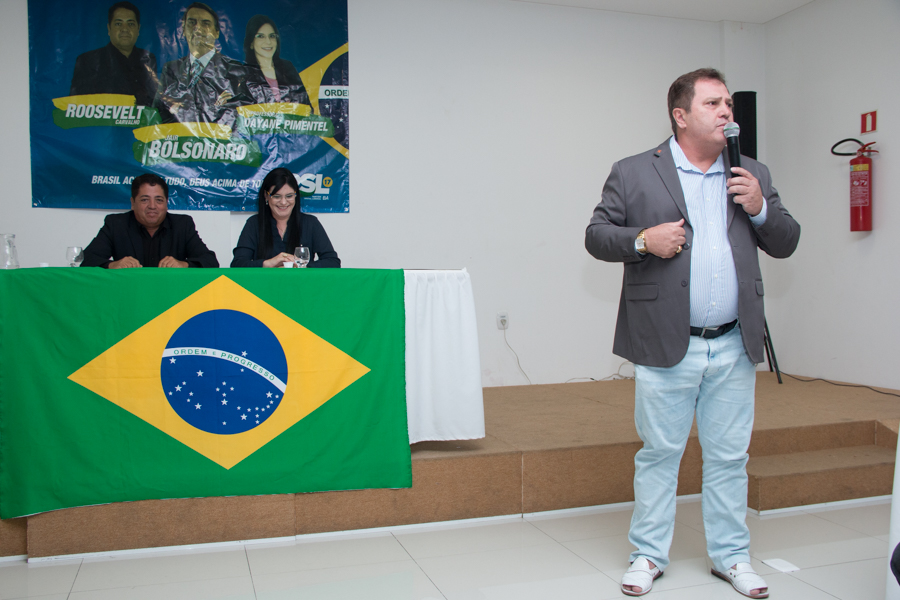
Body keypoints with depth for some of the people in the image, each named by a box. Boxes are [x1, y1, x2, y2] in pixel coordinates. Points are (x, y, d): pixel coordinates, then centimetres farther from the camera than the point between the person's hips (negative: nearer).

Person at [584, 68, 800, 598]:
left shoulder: (753, 175, 13)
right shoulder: (633, 174, 2)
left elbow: (786, 243, 13)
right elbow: (596, 235, 2)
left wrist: (760, 209, -5)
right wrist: (643, 240, -16)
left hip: (734, 346, 4)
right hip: (667, 346, -3)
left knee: (730, 456, 12)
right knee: (659, 453, 7)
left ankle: (731, 556, 28)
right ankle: (649, 554, 22)